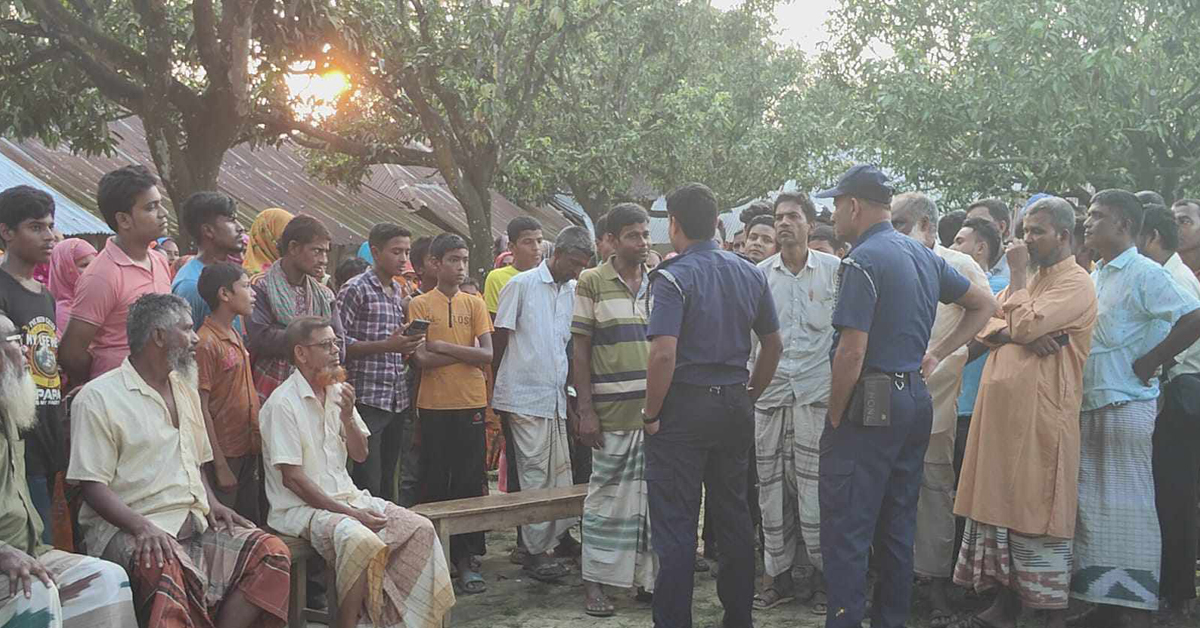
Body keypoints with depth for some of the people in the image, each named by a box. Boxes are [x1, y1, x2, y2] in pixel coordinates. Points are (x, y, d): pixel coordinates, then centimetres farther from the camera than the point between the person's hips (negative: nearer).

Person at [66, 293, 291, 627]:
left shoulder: (185, 390, 21)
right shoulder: (98, 397, -3)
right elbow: (93, 485, -9)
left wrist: (211, 501, 7)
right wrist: (142, 526, -24)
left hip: (195, 523, 7)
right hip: (126, 527, -7)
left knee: (272, 551, -17)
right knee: (163, 568, -40)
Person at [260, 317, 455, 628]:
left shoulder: (338, 392, 10)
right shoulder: (283, 403, -13)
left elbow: (360, 455, 12)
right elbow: (292, 478, -16)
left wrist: (347, 415, -7)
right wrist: (350, 513, -18)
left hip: (346, 496, 7)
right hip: (301, 507, -7)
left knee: (421, 529, -10)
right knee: (362, 541, -35)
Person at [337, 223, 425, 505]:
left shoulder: (398, 291, 16)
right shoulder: (355, 289, -7)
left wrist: (407, 344, 6)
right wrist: (387, 346, -19)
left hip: (398, 399, 7)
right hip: (367, 399, -7)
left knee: (388, 481, 12)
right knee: (368, 483, -4)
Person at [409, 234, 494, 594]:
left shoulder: (474, 304, 7)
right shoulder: (420, 305, 2)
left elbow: (487, 356, -4)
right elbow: (421, 359, -9)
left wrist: (444, 347, -9)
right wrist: (466, 353, -9)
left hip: (471, 404, 2)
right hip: (433, 406, -1)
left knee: (469, 483, 3)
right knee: (435, 483, 5)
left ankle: (464, 559, 10)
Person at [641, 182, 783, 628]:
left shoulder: (672, 278, -13)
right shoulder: (750, 275, 7)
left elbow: (663, 354, -22)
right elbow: (773, 345, 12)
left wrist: (651, 414, -11)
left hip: (684, 407, -6)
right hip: (735, 407, 6)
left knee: (675, 525, 1)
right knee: (735, 518, 15)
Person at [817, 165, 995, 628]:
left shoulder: (863, 261, -14)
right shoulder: (924, 257, 13)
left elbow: (852, 351, -20)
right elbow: (983, 304, 24)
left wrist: (835, 417, -9)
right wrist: (938, 353, 19)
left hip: (871, 406, -9)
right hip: (916, 400, 9)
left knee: (845, 533, -6)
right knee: (897, 530, 15)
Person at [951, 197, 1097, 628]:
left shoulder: (1075, 284, -7)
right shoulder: (1026, 278, 20)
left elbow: (1023, 324, -19)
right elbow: (987, 326, 10)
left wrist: (1018, 273, -6)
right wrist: (1025, 337, -10)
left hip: (1040, 412, -8)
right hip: (1002, 407, 8)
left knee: (1038, 510, -4)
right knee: (1003, 503, 11)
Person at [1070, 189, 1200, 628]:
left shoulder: (1144, 273, -10)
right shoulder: (1095, 277, 16)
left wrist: (1149, 362, -15)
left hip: (1126, 405, -9)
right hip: (1089, 406, 9)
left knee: (1127, 506, -5)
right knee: (1092, 506, 10)